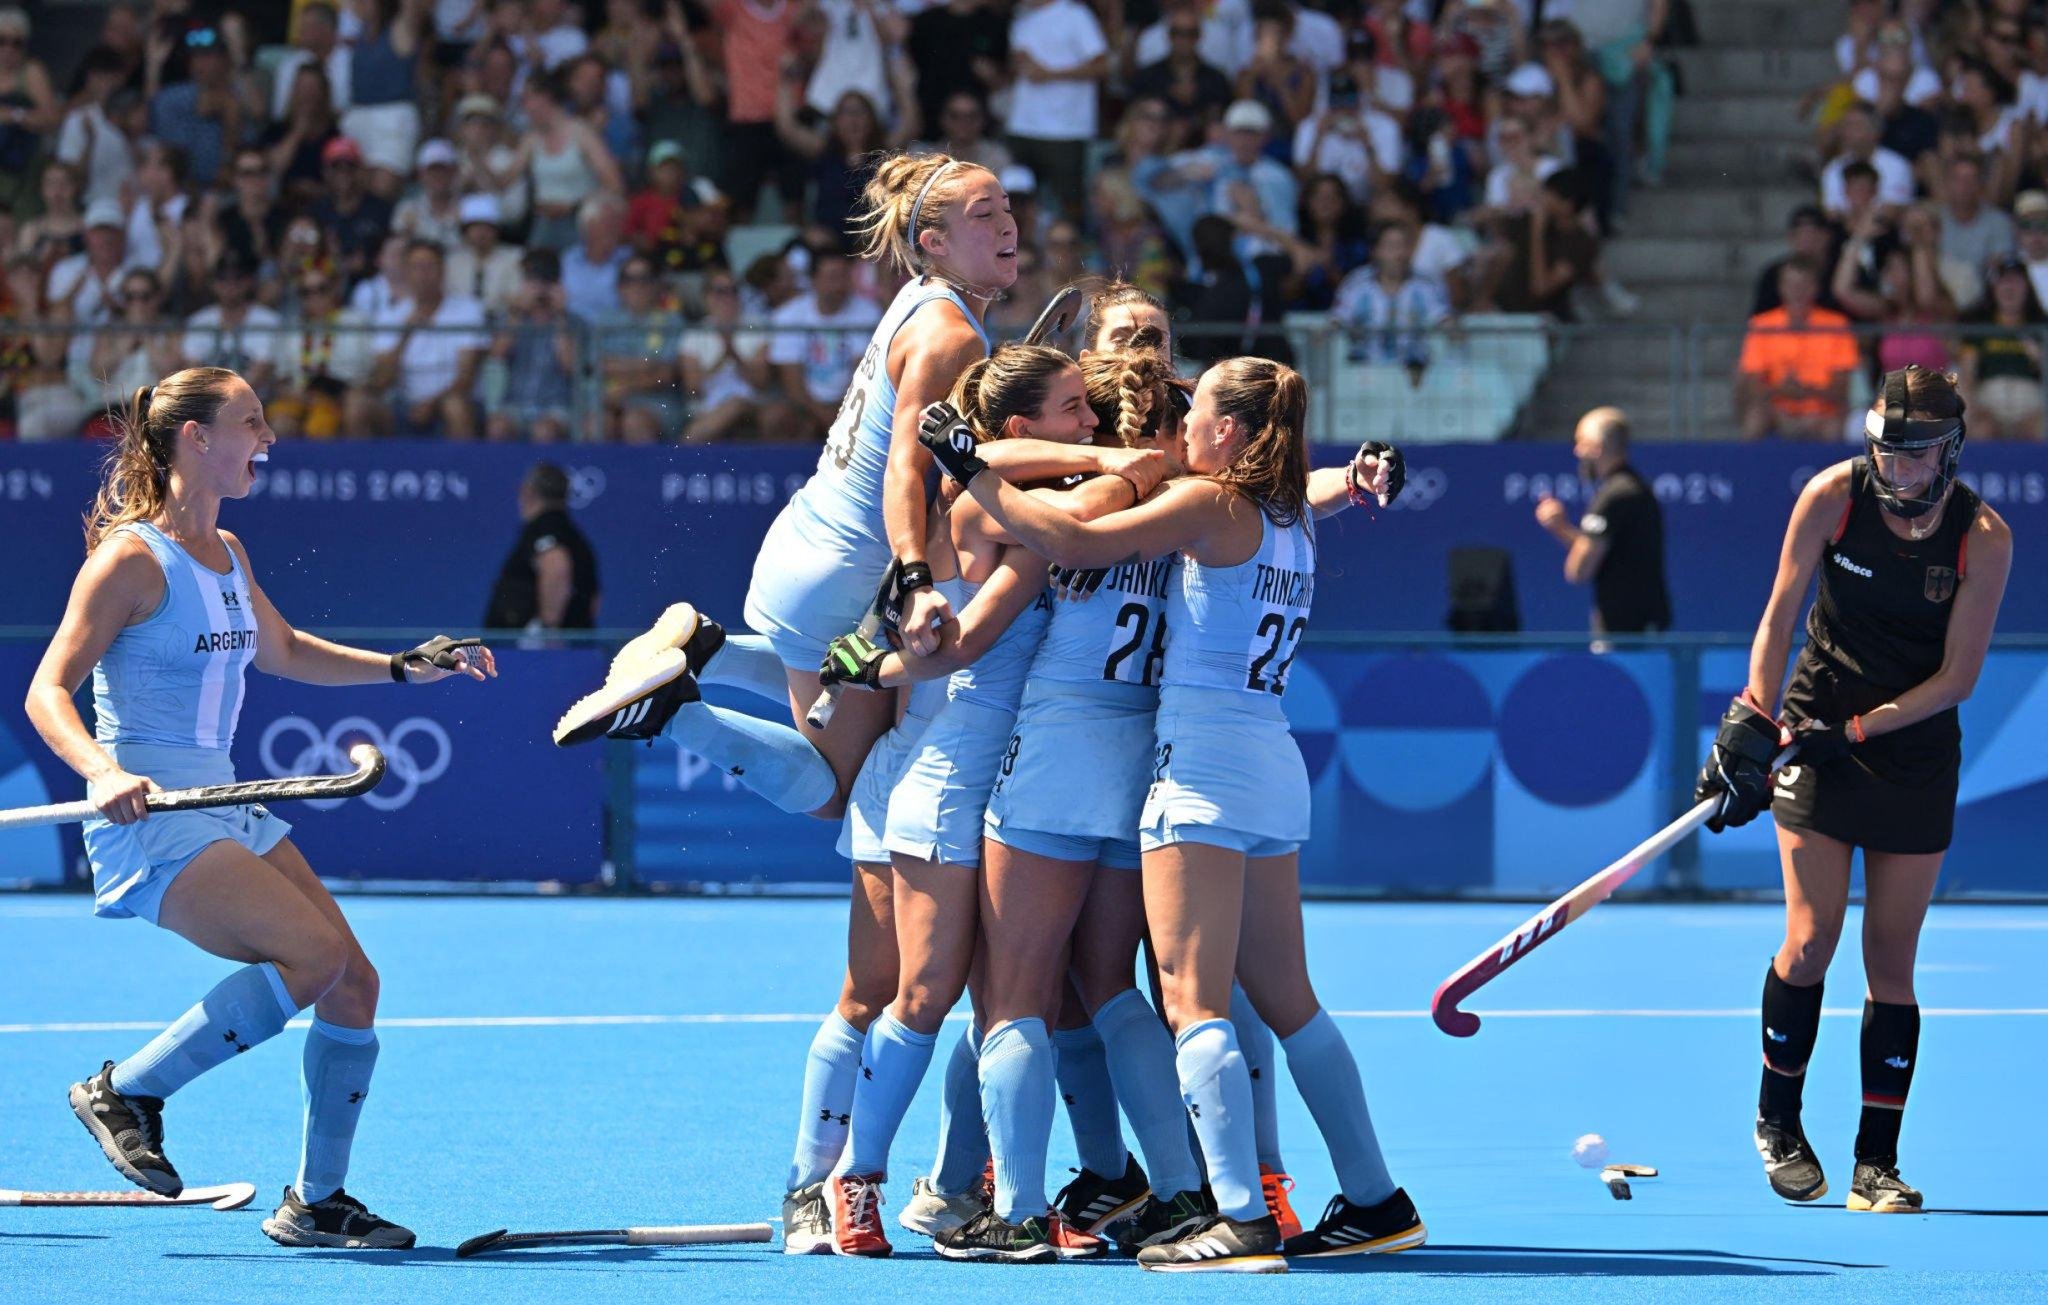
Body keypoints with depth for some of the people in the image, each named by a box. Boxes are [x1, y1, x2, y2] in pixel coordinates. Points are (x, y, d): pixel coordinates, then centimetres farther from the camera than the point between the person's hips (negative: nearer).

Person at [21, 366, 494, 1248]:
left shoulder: (226, 553, 14)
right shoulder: (132, 560, -11)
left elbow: (285, 652, 32)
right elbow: (48, 691, -14)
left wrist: (404, 668, 24)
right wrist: (103, 771, -31)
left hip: (223, 808, 9)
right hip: (150, 820, -9)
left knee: (353, 984, 0)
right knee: (317, 953, -23)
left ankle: (316, 1202, 13)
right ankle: (127, 1091, -9)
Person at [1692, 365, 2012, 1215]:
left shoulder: (1984, 538, -13)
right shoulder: (1832, 497, -12)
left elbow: (1958, 676, -10)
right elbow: (1779, 615, -4)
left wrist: (1858, 729, -18)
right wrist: (1752, 719, -14)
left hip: (1915, 749, 0)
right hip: (1815, 734, 0)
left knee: (1890, 960, -1)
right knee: (1810, 942, -9)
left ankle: (1877, 1164, 4)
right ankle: (1777, 1124, 13)